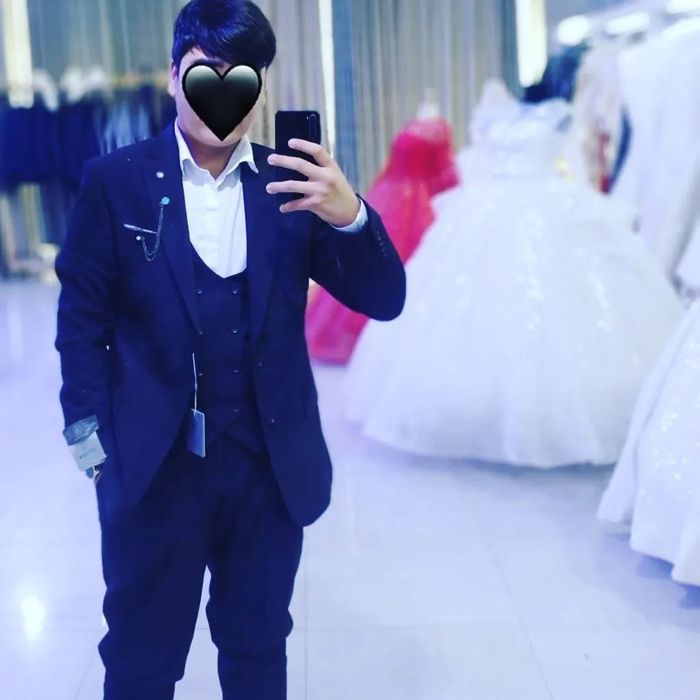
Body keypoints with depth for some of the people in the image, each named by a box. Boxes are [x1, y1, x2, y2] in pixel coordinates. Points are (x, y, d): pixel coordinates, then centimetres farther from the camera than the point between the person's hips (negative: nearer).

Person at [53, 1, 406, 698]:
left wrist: (350, 215, -25)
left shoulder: (291, 183, -1)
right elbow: (83, 317, -2)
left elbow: (384, 299, -6)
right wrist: (90, 437, -7)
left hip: (272, 470, 2)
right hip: (152, 469, -2)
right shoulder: (115, 180, -5)